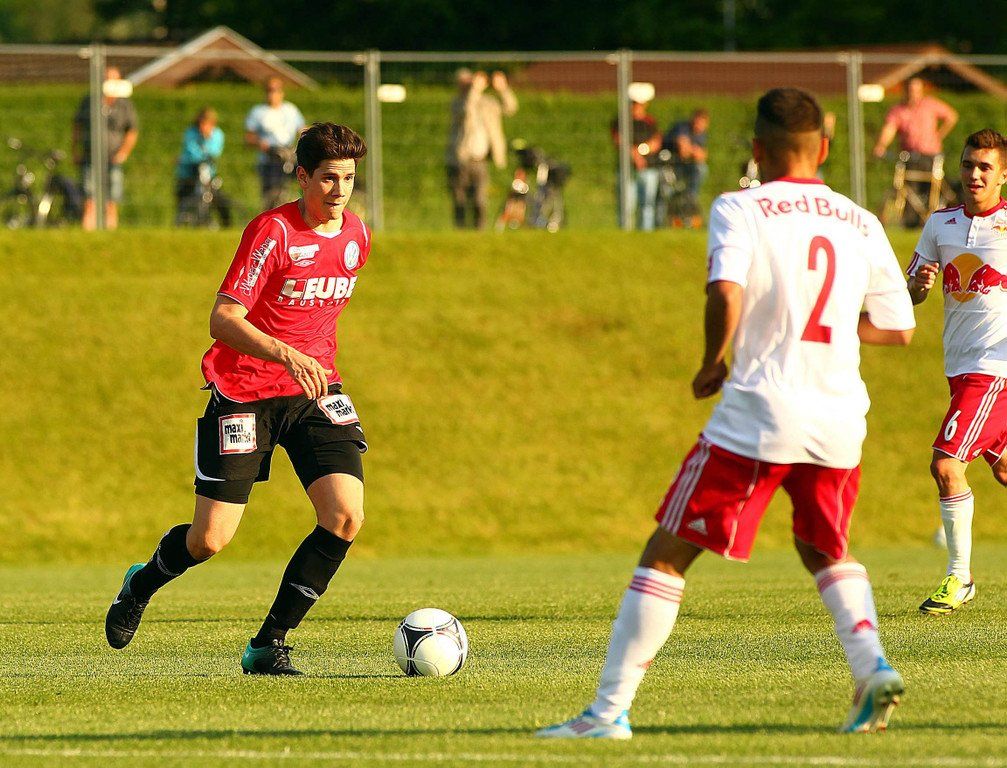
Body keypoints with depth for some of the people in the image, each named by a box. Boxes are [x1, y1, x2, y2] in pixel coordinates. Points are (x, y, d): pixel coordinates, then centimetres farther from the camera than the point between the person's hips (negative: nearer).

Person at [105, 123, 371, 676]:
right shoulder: (272, 232, -16)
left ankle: (268, 645, -5)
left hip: (315, 389, 5)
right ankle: (142, 585, 31)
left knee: (345, 517, -16)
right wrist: (284, 354, -37)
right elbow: (222, 321, -23)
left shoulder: (356, 237, 5)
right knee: (210, 539, -5)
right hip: (245, 390, -5)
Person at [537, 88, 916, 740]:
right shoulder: (862, 225, 9)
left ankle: (610, 710, 0)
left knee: (667, 556, 4)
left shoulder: (740, 210, -4)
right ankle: (872, 667, 4)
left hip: (759, 417, -4)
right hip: (840, 422, 4)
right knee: (825, 550, 28)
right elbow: (899, 328, 13)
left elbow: (726, 294, -20)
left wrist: (712, 363, -3)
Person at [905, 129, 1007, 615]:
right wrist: (920, 283, -11)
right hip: (960, 365, 6)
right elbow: (911, 294, 12)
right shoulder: (941, 224, 8)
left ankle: (959, 579, -6)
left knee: (946, 463, -15)